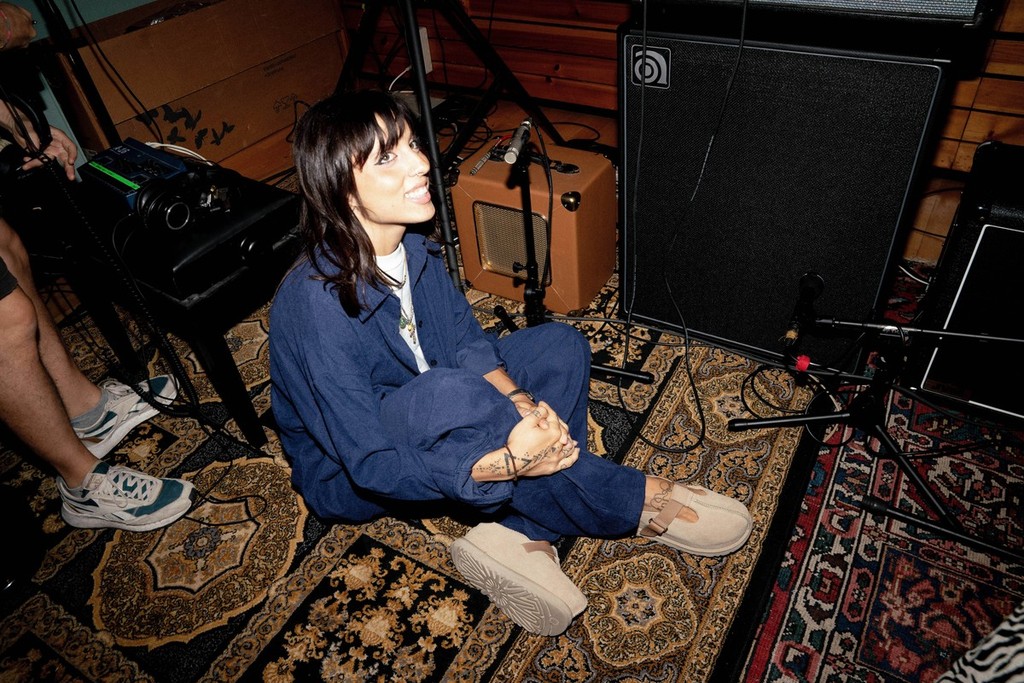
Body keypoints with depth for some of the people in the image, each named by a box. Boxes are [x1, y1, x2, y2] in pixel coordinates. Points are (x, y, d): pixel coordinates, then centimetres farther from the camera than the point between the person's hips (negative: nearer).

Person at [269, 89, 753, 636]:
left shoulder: (413, 241, -10)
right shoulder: (318, 305, -32)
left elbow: (469, 342, -6)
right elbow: (371, 466, -29)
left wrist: (521, 404, -24)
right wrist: (506, 462, -36)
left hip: (425, 425, 7)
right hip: (346, 476, -6)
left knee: (561, 346, -7)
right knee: (447, 396, -39)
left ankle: (518, 534, -18)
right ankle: (634, 503, -18)